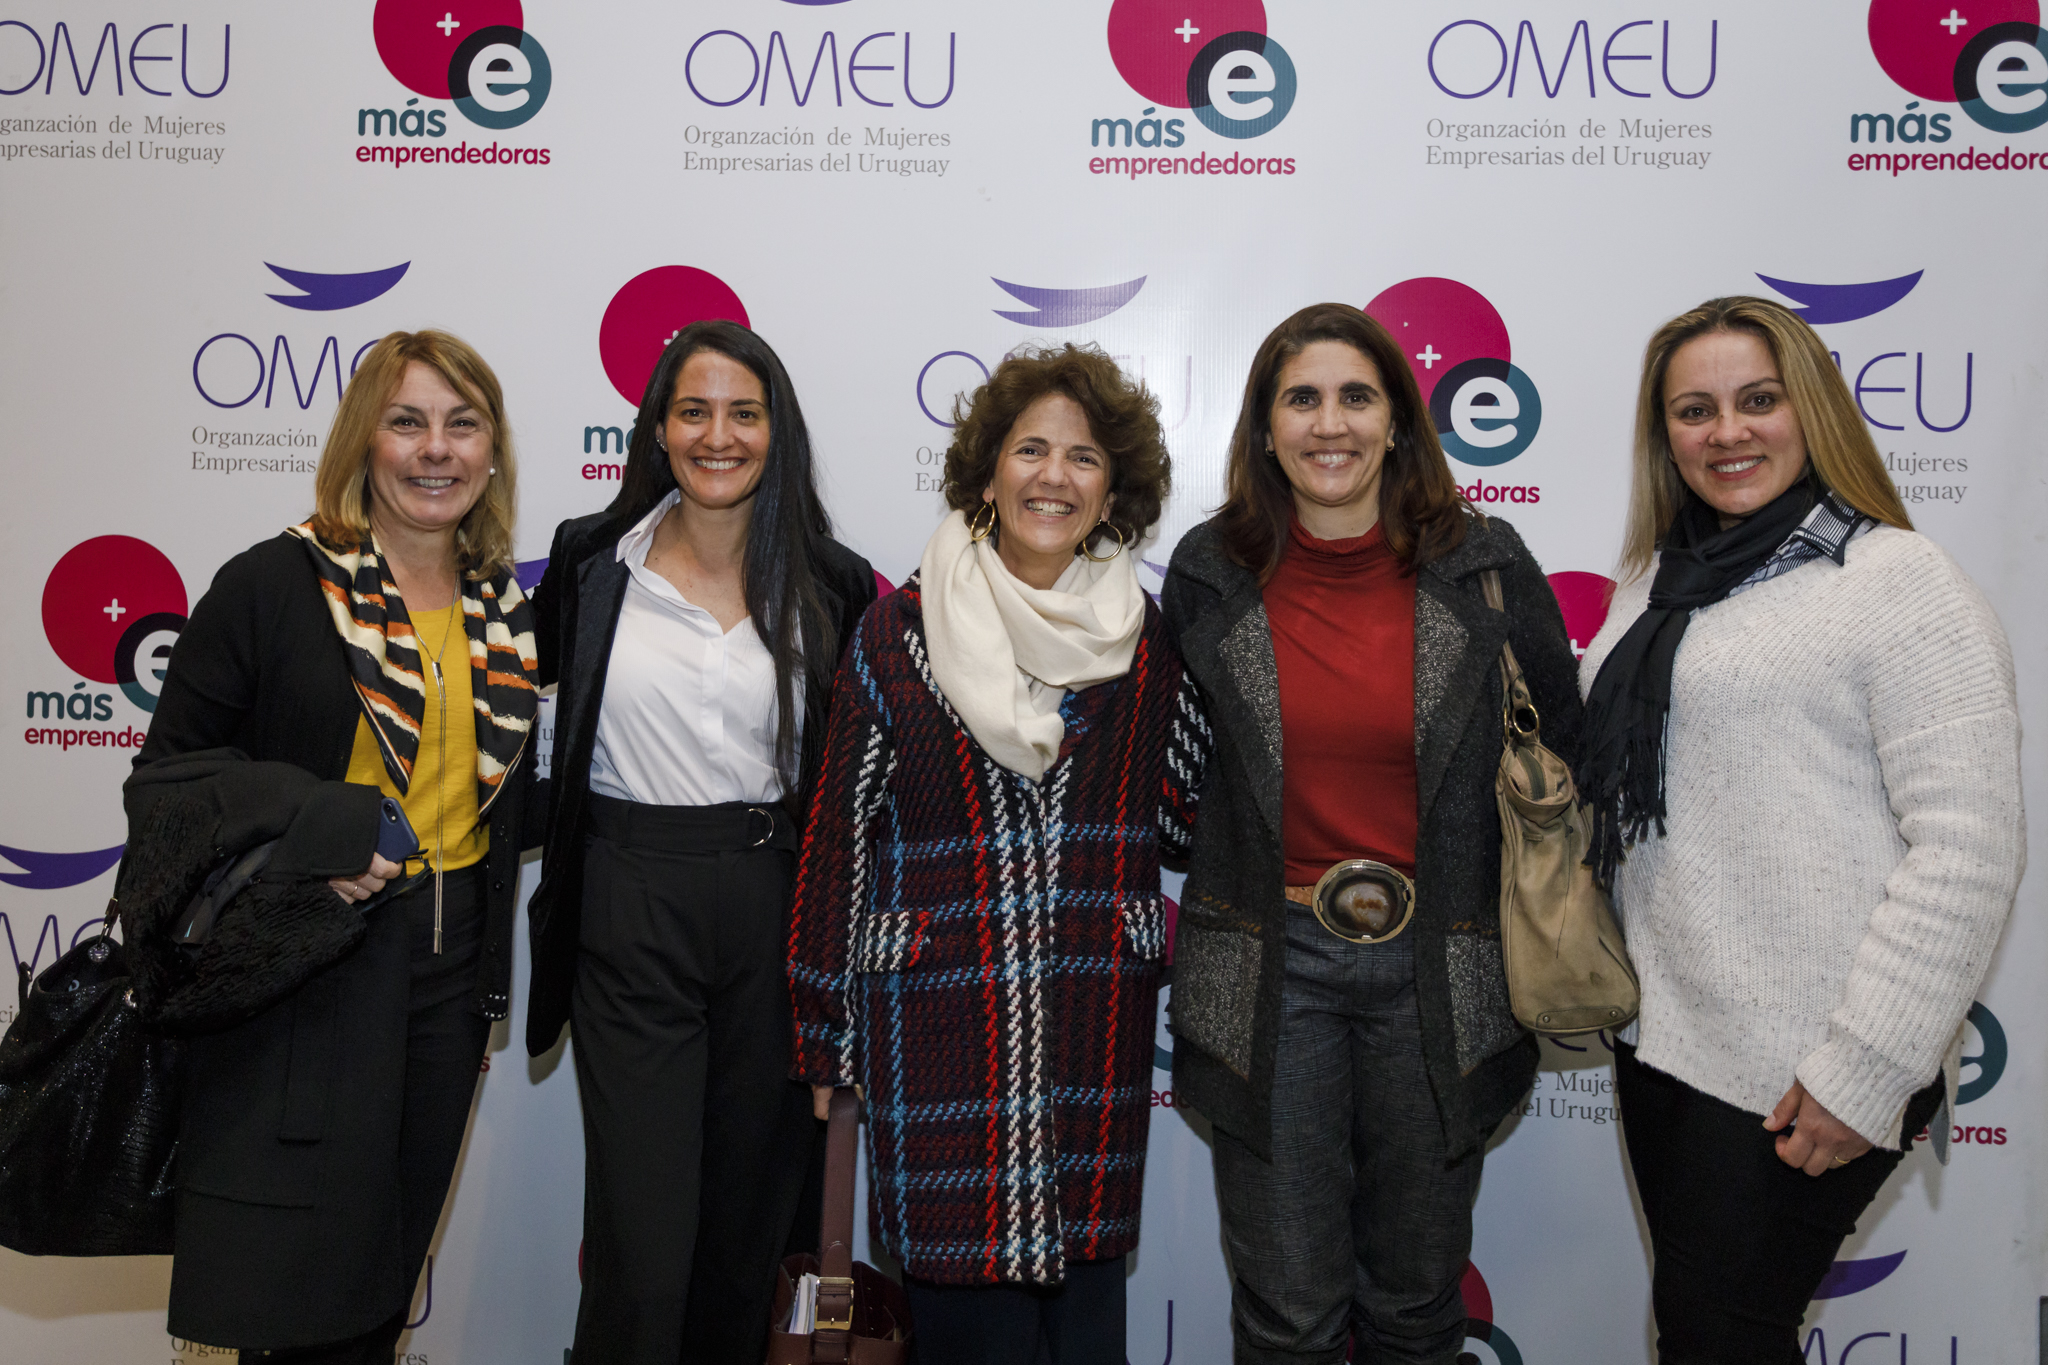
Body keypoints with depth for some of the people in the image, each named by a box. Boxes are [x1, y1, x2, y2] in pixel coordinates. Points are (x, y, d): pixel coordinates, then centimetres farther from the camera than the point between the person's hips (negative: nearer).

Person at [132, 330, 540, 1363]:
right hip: (304, 970, -4)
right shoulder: (273, 586, -8)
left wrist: (491, 968, 13)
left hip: (449, 966, 5)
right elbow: (168, 773, -6)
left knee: (391, 1266, 17)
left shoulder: (508, 611, 7)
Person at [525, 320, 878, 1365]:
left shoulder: (832, 588, 2)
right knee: (640, 1248, -2)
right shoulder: (592, 562, 2)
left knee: (748, 1226, 14)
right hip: (630, 914, -1)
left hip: (775, 914, 1)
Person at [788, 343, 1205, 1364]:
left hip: (1099, 1018, 2)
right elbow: (838, 837, 1)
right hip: (941, 1021, -2)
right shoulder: (899, 631, -2)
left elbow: (1185, 816, 6)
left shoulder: (1146, 641, 4)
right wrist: (822, 1033, 2)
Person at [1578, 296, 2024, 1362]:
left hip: (1798, 1075, -7)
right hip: (1658, 1033, 7)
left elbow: (1968, 852, -17)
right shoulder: (1655, 585, 11)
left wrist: (1865, 1073, -18)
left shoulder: (1904, 583, -11)